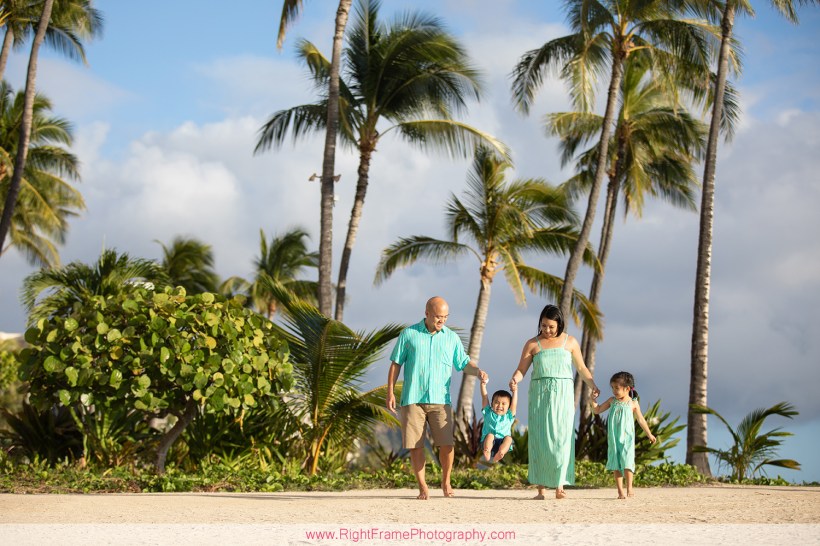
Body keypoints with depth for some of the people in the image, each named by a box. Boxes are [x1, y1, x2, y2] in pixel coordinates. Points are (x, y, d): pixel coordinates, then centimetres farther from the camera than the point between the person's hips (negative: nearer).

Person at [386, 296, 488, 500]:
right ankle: (422, 487, 11)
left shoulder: (452, 337, 10)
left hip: (440, 399, 1)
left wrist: (477, 371, -9)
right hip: (412, 399, -1)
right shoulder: (409, 334, 4)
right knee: (415, 445, -1)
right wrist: (390, 392, 1)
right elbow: (396, 364, 7)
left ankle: (446, 482, 14)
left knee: (446, 444, -8)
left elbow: (464, 363, 12)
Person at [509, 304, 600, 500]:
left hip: (563, 395, 0)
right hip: (539, 395, 0)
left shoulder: (570, 342, 9)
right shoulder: (532, 344, 7)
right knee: (540, 439, -4)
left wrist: (592, 385, -2)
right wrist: (514, 379, -18)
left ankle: (560, 485, -5)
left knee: (562, 438, -7)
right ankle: (541, 487, -3)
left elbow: (581, 368, 14)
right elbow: (521, 369, 4)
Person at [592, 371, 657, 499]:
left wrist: (649, 434, 14)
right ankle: (620, 491, 4)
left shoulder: (633, 404, 2)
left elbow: (640, 420, 10)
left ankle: (629, 488, -6)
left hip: (626, 437, -3)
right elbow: (597, 410, 14)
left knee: (626, 462, -12)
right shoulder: (612, 401, 9)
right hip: (613, 438, 3)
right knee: (615, 464, 1)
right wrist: (592, 399, 1)